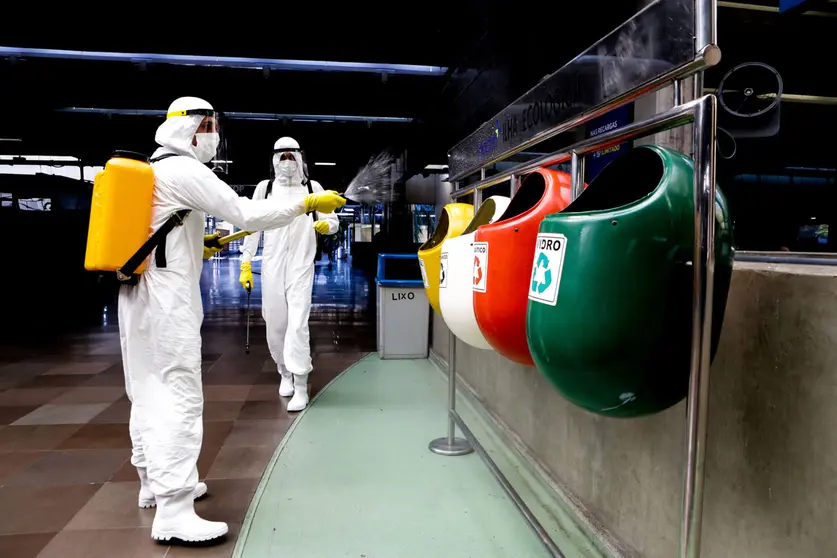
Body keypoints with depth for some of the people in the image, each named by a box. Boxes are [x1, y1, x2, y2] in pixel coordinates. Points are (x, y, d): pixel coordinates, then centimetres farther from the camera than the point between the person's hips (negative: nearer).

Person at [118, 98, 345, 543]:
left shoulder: (151, 170, 18)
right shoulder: (185, 170, -12)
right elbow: (246, 214, -19)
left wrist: (196, 247, 25)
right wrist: (308, 203, -14)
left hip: (138, 293, 10)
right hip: (168, 296, -10)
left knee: (149, 390, 16)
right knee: (179, 395, -10)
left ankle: (154, 480, 29)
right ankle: (173, 511, -7)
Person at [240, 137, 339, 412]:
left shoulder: (312, 187, 3)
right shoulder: (265, 187, 6)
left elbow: (334, 220, 5)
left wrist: (326, 225, -19)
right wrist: (245, 264, 4)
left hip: (301, 266, -2)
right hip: (272, 265, 2)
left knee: (298, 323, -11)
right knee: (275, 324, 7)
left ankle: (300, 387, -6)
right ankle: (285, 373, 31)